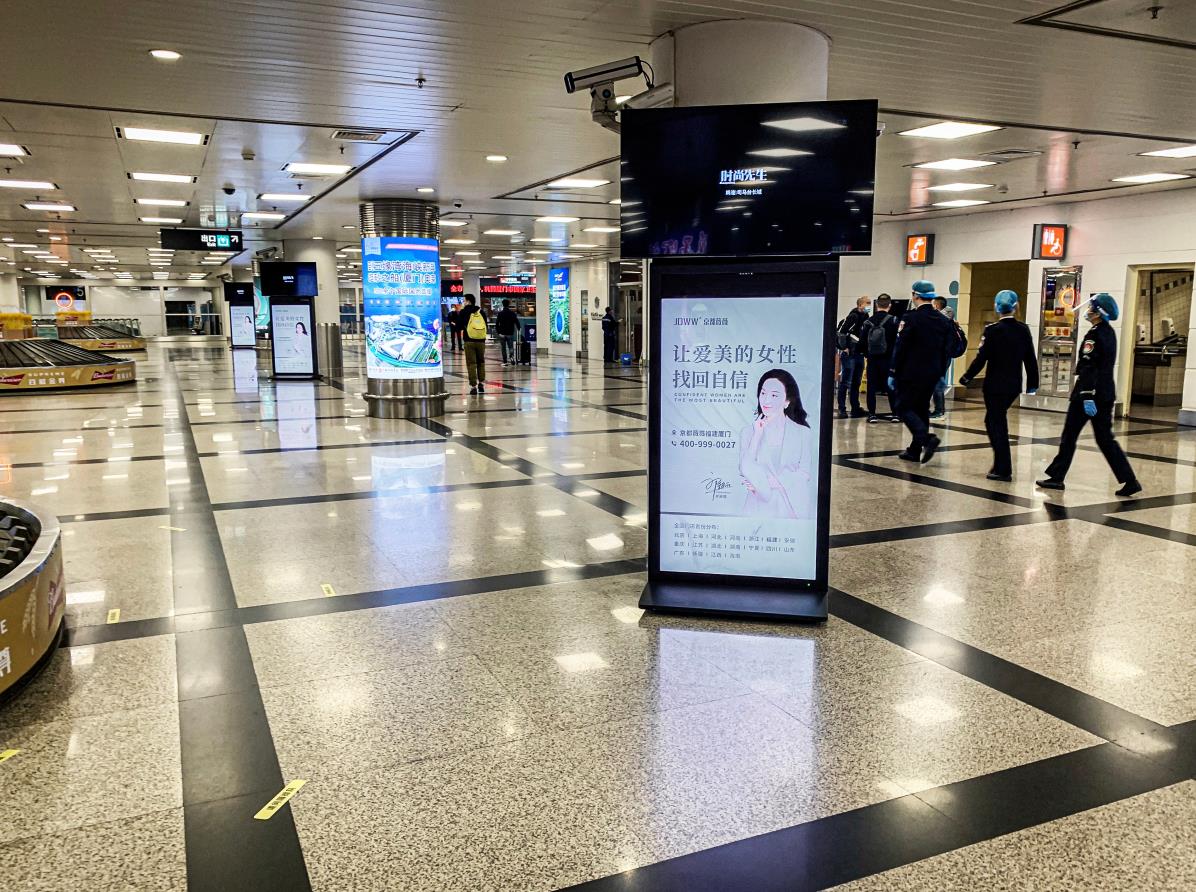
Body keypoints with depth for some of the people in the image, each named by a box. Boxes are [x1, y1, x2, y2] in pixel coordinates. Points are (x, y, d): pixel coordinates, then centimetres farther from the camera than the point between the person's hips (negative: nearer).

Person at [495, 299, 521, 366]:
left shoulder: (500, 313, -3)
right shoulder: (512, 313, -1)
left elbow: (497, 323, -4)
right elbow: (517, 322, -1)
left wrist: (497, 332, 3)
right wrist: (518, 330, 12)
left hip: (502, 333, -1)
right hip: (510, 333, 1)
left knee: (503, 348, 7)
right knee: (511, 347, 9)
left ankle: (505, 362, 5)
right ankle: (511, 357, -19)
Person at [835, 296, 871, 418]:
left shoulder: (866, 318, 13)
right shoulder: (852, 317, -12)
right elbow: (840, 332, -18)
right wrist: (844, 348, -17)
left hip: (859, 354, 8)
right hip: (849, 354, -8)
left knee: (856, 383, 12)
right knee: (845, 383, -4)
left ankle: (856, 409, 19)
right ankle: (842, 409, 0)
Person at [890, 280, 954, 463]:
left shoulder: (911, 318, -12)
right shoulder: (944, 320, 7)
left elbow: (900, 348, -12)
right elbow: (946, 350, 11)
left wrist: (893, 373, -7)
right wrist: (940, 373, 18)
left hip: (911, 372, -6)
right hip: (932, 373, 7)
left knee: (904, 407, 1)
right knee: (921, 409, 13)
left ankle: (926, 439, -19)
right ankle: (914, 451, 17)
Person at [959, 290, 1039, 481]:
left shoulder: (993, 330, -12)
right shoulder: (1024, 329, 2)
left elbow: (982, 358, -14)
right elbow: (1030, 359, 5)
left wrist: (967, 377, -2)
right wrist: (1032, 383, 15)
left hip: (995, 384, -5)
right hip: (1014, 385, 5)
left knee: (996, 424, 3)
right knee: (994, 420, 20)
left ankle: (1003, 470, 3)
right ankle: (1001, 465, 22)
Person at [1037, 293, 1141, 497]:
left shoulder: (1094, 335, -16)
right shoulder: (1109, 332, 12)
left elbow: (1089, 368, -21)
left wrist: (1087, 396, -24)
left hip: (1088, 393, -8)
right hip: (1106, 394, 8)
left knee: (1069, 436, 4)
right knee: (1105, 438, 10)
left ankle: (1056, 477, 12)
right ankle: (1130, 481, 5)